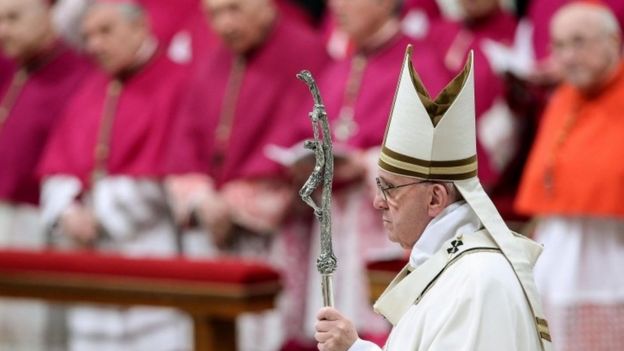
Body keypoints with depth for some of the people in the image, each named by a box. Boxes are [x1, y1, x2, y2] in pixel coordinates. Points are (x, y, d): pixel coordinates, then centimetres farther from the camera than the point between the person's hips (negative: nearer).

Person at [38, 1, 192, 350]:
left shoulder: (176, 84, -4)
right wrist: (68, 212, -6)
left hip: (148, 243, -6)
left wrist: (101, 216, -10)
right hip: (89, 249, 7)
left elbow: (163, 171, -11)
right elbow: (57, 166, 14)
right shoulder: (90, 92, 18)